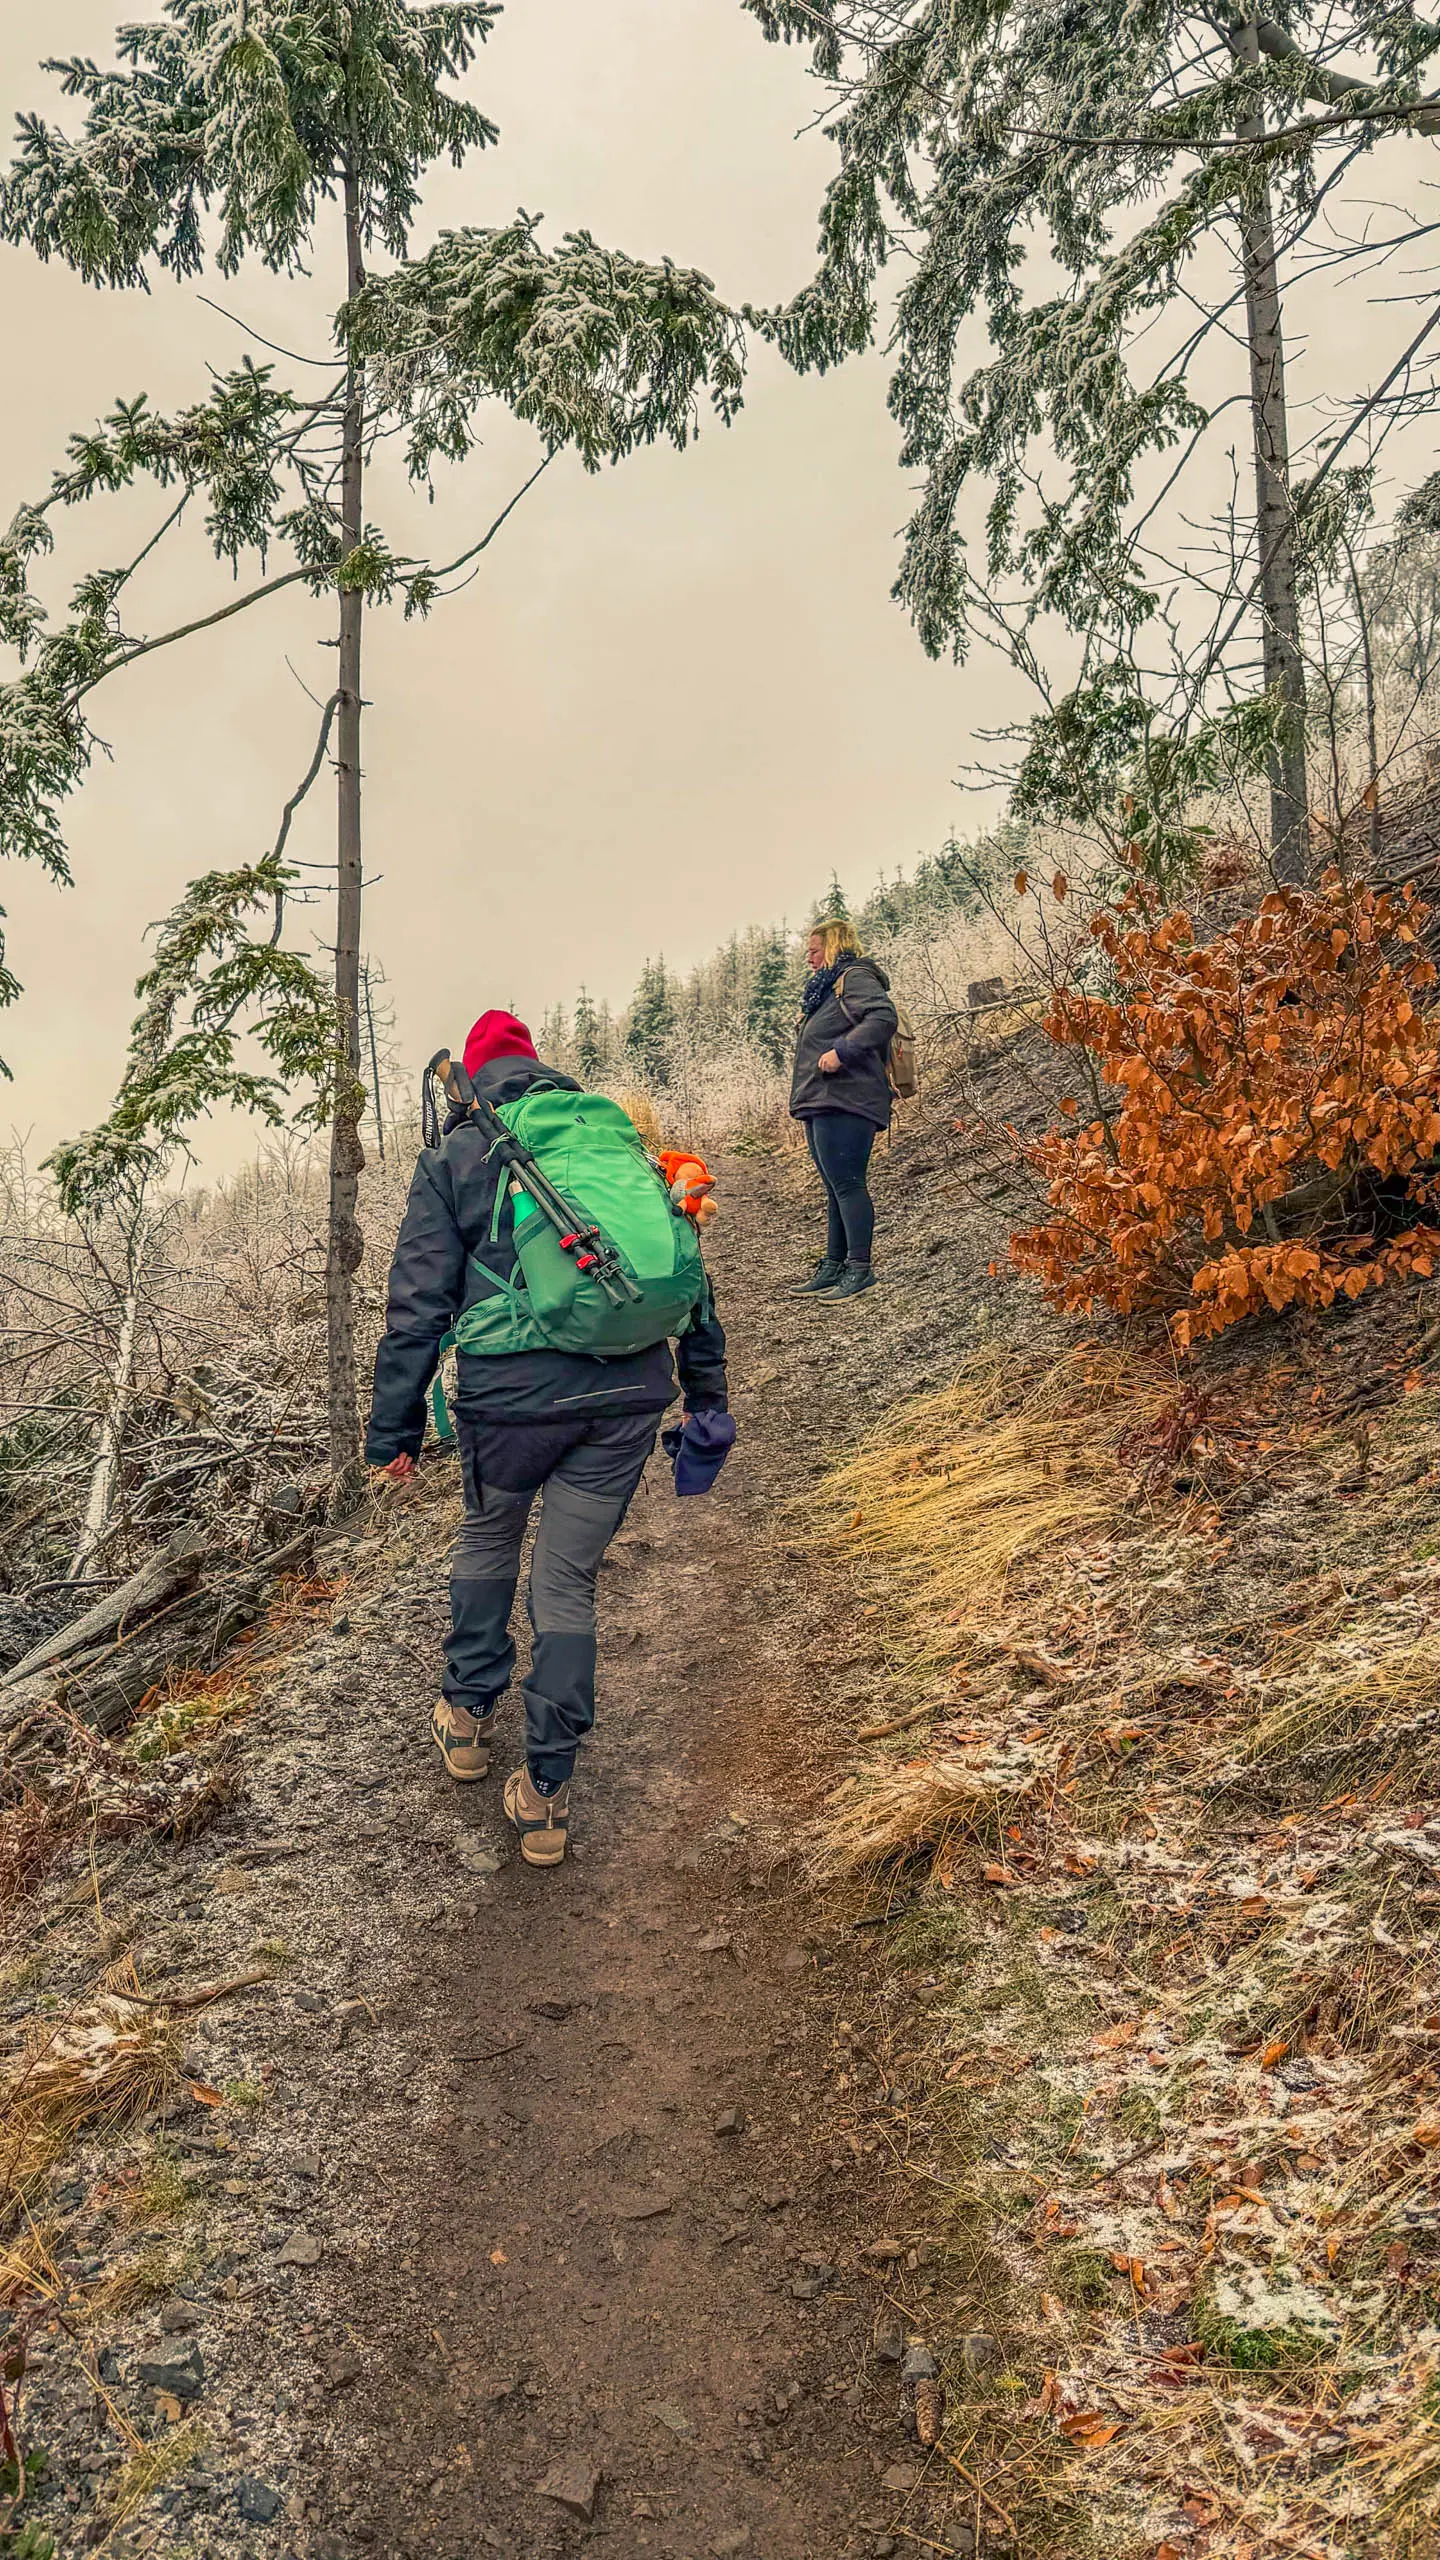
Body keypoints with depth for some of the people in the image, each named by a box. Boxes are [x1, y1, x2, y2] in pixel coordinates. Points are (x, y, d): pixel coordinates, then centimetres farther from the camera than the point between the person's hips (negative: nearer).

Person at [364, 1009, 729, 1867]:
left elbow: (420, 1305, 0)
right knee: (568, 1583, 12)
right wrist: (708, 1386, 20)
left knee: (489, 1539, 27)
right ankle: (546, 1794, 16)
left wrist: (395, 1428, 6)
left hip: (512, 1397, -2)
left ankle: (470, 1715, 39)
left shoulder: (452, 1159, 6)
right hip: (629, 1395, 2)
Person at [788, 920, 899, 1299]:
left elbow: (884, 1018, -23)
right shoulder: (827, 987, 26)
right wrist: (801, 1096, 21)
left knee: (846, 1184, -12)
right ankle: (833, 1267, 16)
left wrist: (842, 1052, -27)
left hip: (845, 1102, -11)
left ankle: (859, 1269, -9)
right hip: (822, 1104, 11)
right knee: (836, 1188, 12)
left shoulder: (856, 977, -6)